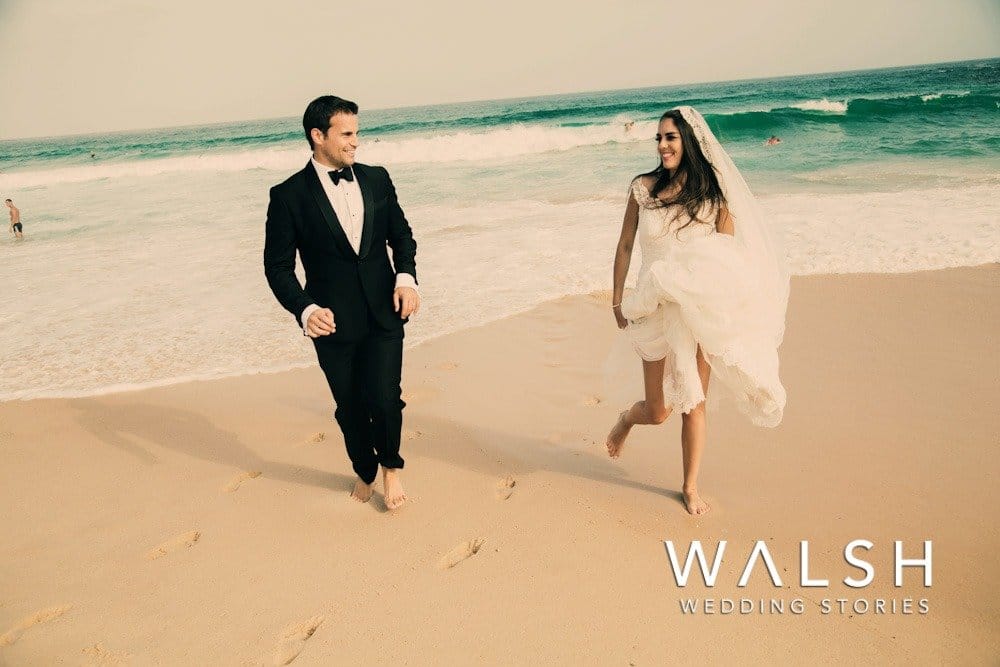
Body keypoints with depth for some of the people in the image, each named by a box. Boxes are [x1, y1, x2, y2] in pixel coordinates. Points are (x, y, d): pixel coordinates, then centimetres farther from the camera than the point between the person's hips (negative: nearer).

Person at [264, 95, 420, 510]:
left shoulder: (377, 179, 5)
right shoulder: (289, 196, -6)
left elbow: (401, 234, 13)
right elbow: (278, 265, -5)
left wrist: (406, 277, -6)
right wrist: (305, 309, -21)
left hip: (384, 313, 2)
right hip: (333, 321, -1)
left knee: (384, 399, -8)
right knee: (350, 408, 11)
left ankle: (391, 466, 23)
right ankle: (364, 471, 40)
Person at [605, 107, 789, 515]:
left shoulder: (713, 191, -1)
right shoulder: (644, 188, -2)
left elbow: (730, 252, 0)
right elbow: (625, 246, 5)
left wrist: (728, 308, -8)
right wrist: (617, 302, 4)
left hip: (705, 310, 1)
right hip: (660, 310, 0)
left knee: (694, 404, 7)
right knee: (658, 411, 4)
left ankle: (691, 487, 26)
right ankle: (627, 418, 40)